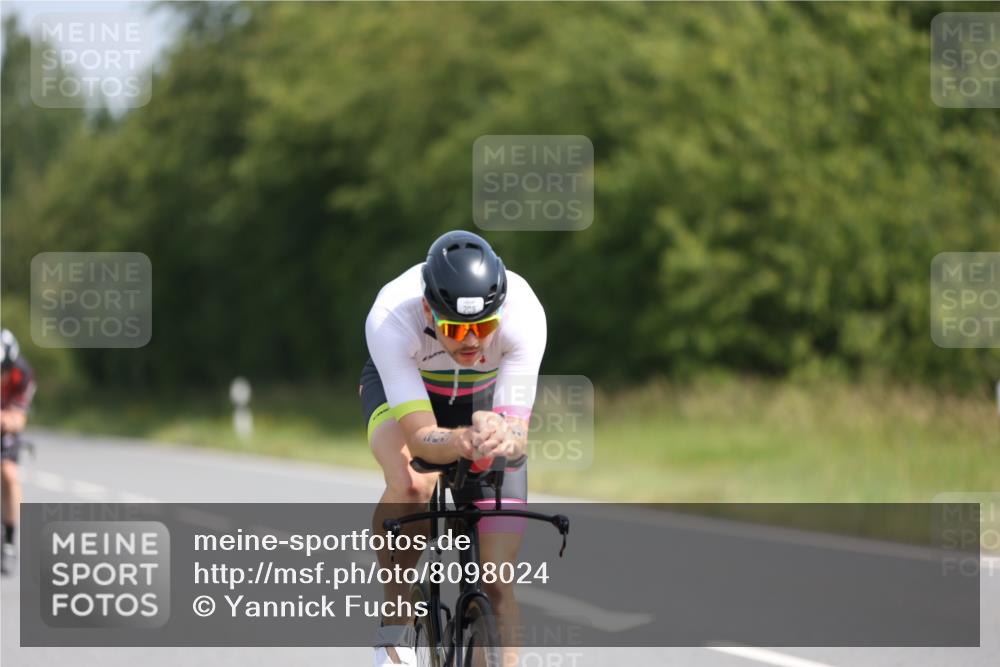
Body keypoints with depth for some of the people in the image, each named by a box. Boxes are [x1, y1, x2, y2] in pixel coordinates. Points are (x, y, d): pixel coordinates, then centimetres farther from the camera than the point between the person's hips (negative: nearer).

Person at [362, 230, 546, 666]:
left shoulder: (523, 314, -37)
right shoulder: (390, 318, -40)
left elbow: (518, 431, -39)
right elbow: (420, 437, -43)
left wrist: (504, 439, -63)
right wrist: (467, 441, -64)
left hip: (486, 395, 2)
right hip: (401, 387, -1)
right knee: (410, 484, -36)